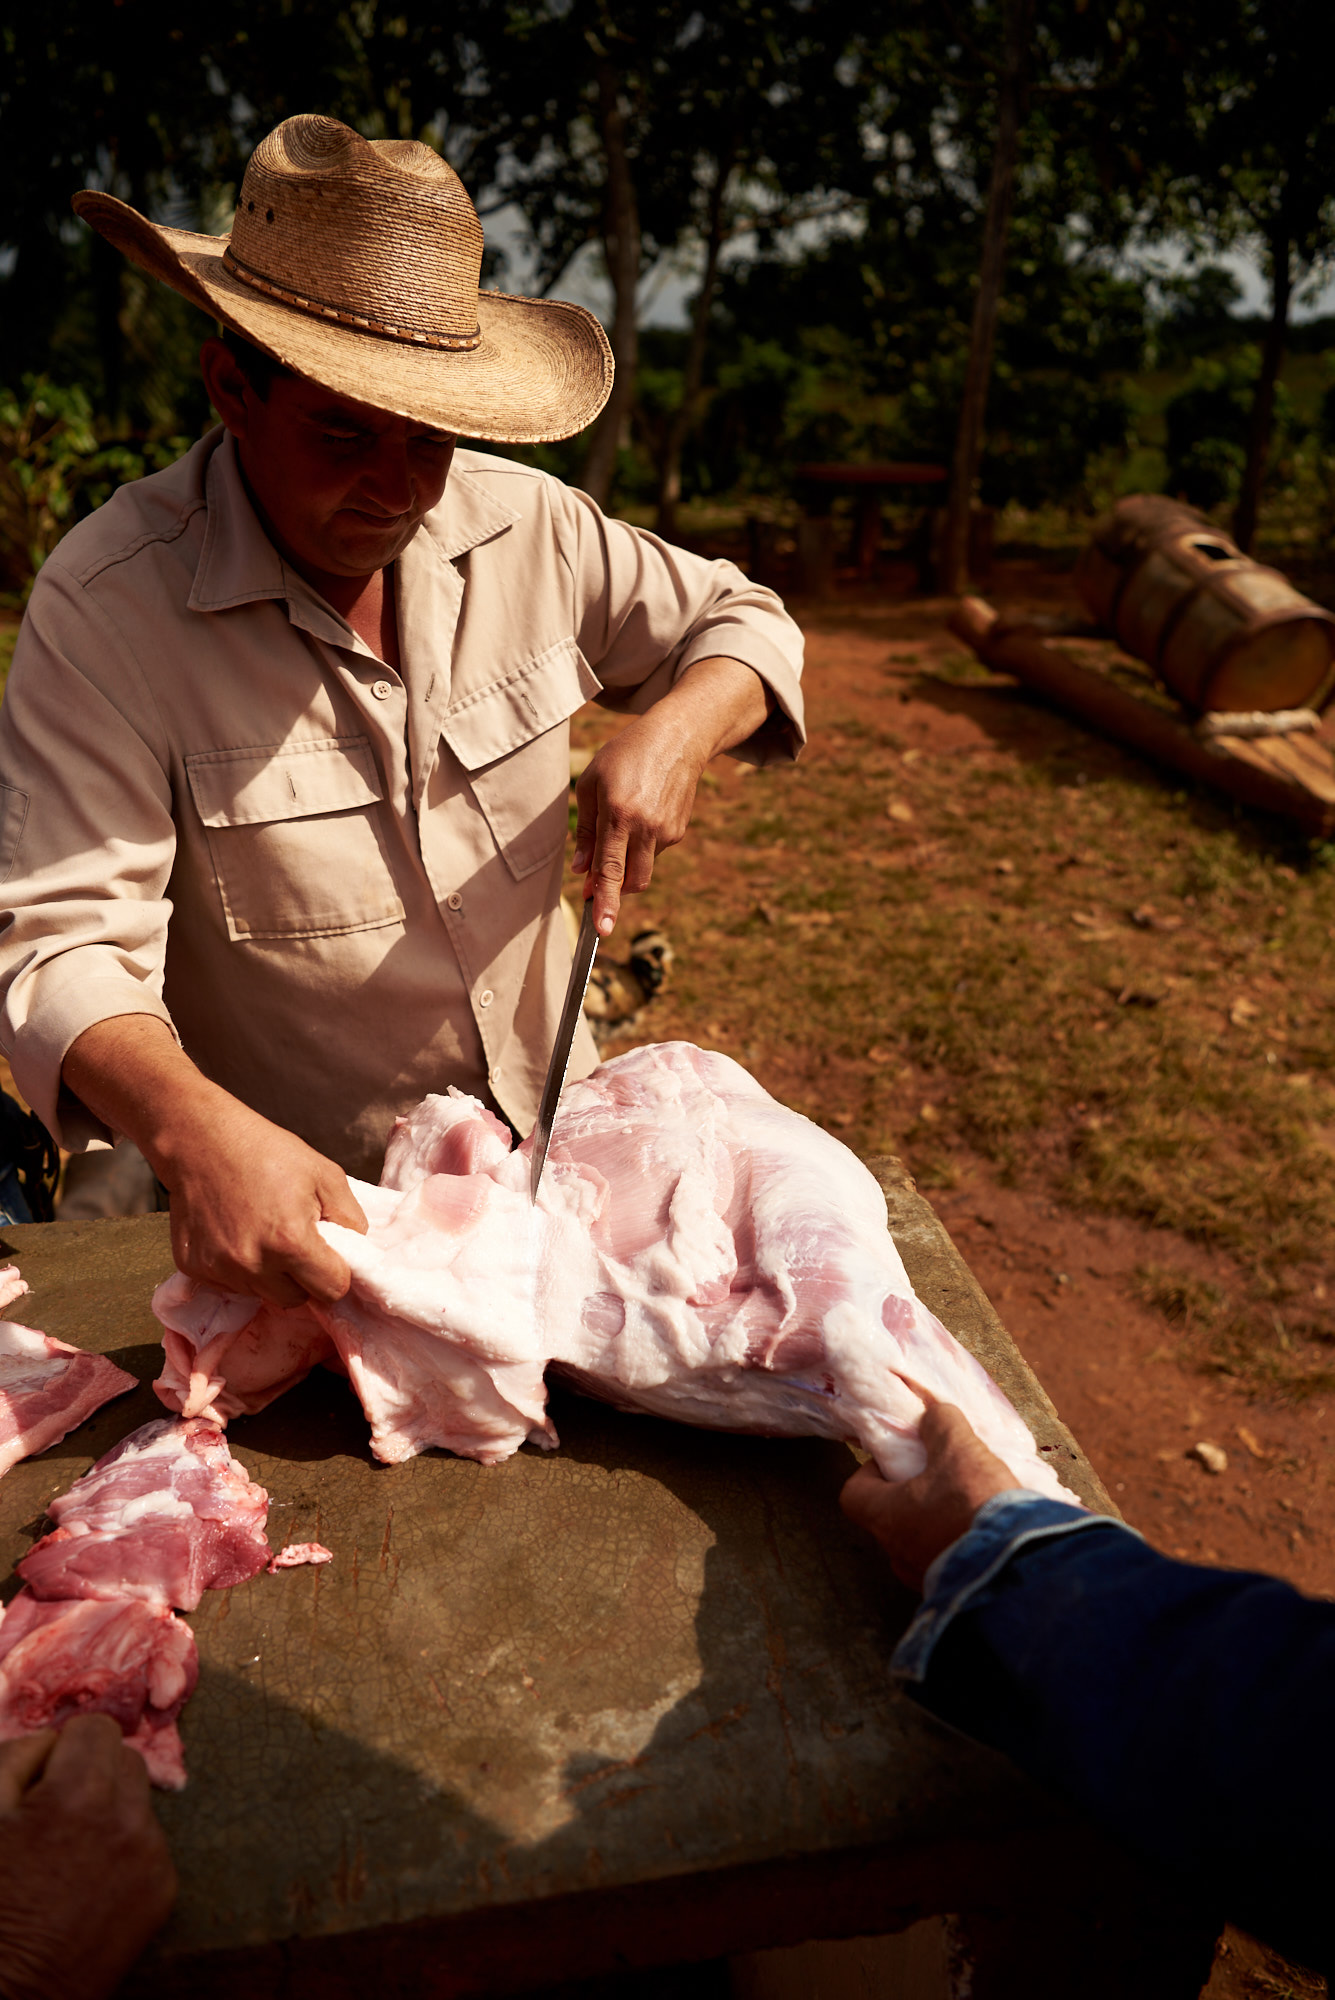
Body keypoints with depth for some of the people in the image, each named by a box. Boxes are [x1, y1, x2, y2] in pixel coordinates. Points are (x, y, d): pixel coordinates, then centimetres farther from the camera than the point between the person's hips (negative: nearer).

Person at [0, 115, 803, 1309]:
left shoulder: (527, 523, -3)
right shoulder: (106, 605, -17)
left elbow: (740, 623, 9)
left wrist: (674, 730, -14)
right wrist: (195, 1129, -42)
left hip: (547, 1118, 3)